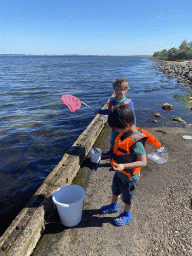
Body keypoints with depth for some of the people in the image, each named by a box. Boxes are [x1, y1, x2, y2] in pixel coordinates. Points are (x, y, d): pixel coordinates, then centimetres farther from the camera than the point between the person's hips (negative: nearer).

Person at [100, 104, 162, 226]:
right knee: (115, 191, 31)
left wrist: (123, 166, -45)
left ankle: (127, 215, 48)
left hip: (128, 177, -8)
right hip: (119, 173, 8)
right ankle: (114, 206, 59)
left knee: (127, 198, 20)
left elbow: (143, 162, -36)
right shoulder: (125, 133, -9)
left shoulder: (136, 141, -35)